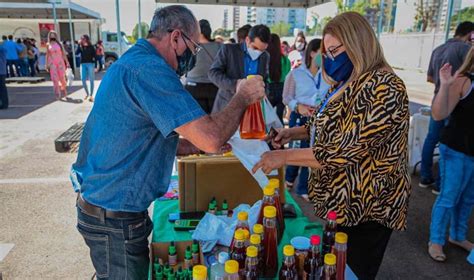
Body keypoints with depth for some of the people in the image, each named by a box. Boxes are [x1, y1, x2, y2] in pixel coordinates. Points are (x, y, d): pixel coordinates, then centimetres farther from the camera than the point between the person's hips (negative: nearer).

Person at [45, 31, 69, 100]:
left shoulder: (59, 43, 8)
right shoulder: (48, 45, 8)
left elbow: (63, 53, 7)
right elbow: (47, 55, 9)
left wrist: (67, 62, 1)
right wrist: (46, 64, 4)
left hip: (60, 62, 0)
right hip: (52, 63, 0)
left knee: (62, 78, 1)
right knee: (55, 78, -6)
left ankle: (64, 90, 25)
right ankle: (58, 94, -5)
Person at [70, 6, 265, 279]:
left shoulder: (133, 60, 9)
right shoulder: (149, 68, -25)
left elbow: (152, 139, 16)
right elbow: (210, 138, -31)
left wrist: (215, 140, 14)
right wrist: (243, 96, -13)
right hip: (114, 218, -9)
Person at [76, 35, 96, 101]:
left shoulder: (91, 47, -1)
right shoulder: (81, 47, 7)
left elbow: (94, 56, -2)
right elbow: (76, 53, -8)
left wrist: (95, 66, -8)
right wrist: (79, 45, -12)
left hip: (90, 64, -3)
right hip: (83, 64, 3)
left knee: (91, 80, -1)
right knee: (83, 80, 2)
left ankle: (91, 95, 7)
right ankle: (87, 93, 20)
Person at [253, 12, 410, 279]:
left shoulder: (383, 88, -25)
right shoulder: (348, 83, 6)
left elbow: (346, 152, -29)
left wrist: (284, 156, -24)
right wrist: (296, 132, 1)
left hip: (365, 207, -9)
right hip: (338, 199, 9)